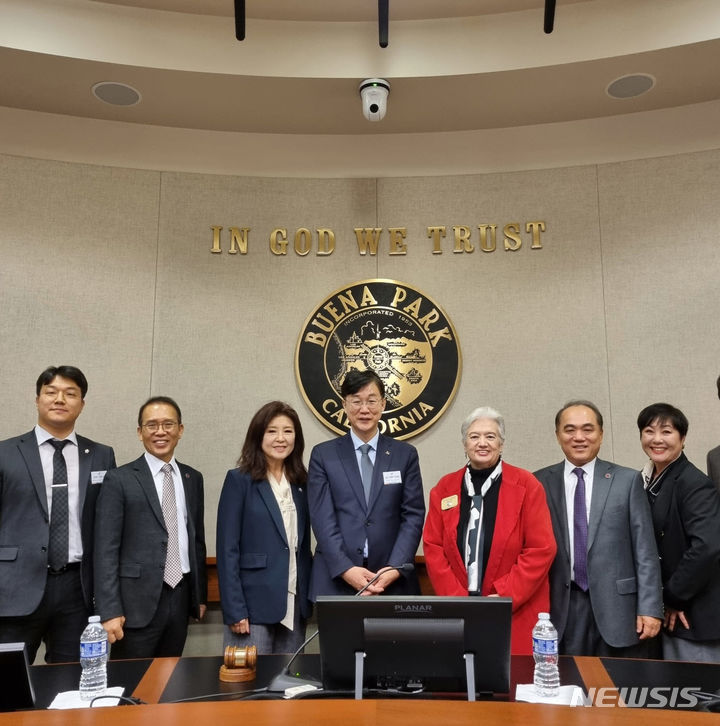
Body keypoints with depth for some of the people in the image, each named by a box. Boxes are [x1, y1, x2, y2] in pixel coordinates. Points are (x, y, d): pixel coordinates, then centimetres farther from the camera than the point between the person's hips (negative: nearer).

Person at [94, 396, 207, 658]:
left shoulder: (193, 479, 10)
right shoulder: (119, 480, -6)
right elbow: (106, 550, -9)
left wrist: (201, 595, 15)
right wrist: (109, 611, -13)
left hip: (181, 597, 5)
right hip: (138, 600, -4)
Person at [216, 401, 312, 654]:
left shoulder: (301, 483, 10)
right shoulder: (239, 480, -5)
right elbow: (227, 549, -8)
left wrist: (308, 599, 7)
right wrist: (235, 609, -13)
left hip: (295, 605, 5)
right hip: (254, 605, -5)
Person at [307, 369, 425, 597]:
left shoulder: (406, 455, 6)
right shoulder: (323, 455, 3)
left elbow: (414, 515, 1)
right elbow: (322, 518, -3)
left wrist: (394, 569, -11)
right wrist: (346, 569, -13)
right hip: (335, 579, -1)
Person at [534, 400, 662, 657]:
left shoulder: (627, 480, 1)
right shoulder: (540, 482, 3)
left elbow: (645, 550, 1)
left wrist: (650, 608, -5)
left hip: (617, 607, 0)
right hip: (561, 609, 1)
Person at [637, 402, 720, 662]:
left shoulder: (695, 484, -17)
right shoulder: (648, 482, 7)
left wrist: (674, 597, -18)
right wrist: (666, 601, 2)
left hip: (694, 616, -7)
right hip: (670, 614, 7)